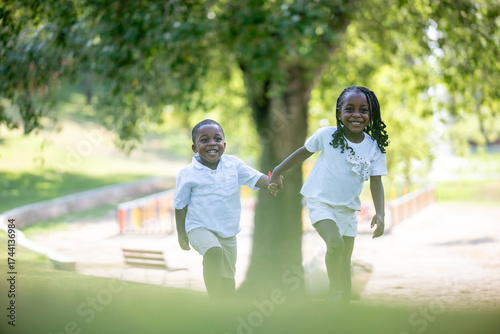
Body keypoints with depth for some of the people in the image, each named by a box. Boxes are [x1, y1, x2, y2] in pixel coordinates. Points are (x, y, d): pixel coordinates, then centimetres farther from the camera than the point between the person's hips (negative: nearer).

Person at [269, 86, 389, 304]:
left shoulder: (375, 148, -7)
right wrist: (278, 171, 11)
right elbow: (303, 153, 2)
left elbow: (376, 182, -7)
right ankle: (333, 291, -13)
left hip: (348, 208, 4)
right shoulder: (326, 136, -13)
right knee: (335, 244, -28)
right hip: (321, 203, -4)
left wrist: (380, 213, -20)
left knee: (345, 260, 10)